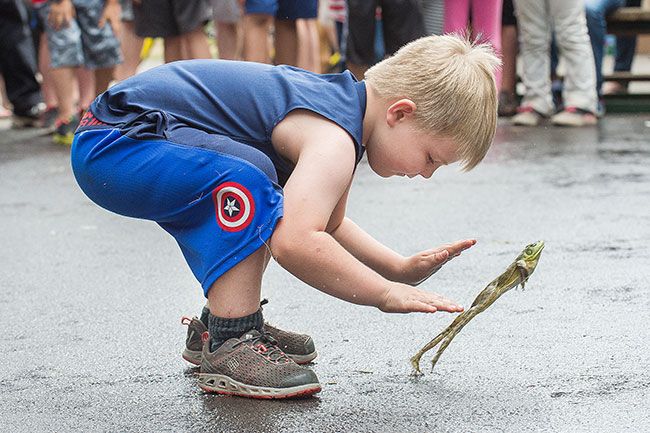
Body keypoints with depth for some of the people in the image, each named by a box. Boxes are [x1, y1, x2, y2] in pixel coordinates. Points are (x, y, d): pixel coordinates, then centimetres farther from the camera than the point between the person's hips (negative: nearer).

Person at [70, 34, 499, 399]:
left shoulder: (342, 100, 10)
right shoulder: (334, 141, -23)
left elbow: (328, 225, 21)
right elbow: (295, 242, -39)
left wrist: (402, 269, 9)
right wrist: (384, 293, -27)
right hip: (109, 149, -10)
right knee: (247, 181, -31)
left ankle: (222, 323, 25)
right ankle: (229, 348, -22)